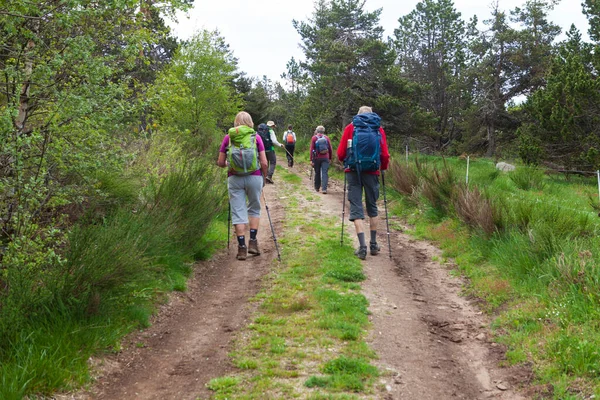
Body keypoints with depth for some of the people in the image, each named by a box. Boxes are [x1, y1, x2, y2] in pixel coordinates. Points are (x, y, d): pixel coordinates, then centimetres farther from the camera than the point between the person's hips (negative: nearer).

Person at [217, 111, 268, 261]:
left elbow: (220, 162, 6)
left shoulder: (228, 137, 5)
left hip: (234, 178, 0)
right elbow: (264, 162, -1)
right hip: (254, 177, 0)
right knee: (254, 209, 17)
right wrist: (264, 177, 14)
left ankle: (242, 247, 1)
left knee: (238, 212, 4)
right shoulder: (256, 137, 3)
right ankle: (253, 242, 10)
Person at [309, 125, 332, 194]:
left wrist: (311, 160, -5)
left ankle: (317, 187, 25)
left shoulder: (314, 138, -1)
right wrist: (330, 158, 15)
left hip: (317, 158, 0)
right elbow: (330, 149, 5)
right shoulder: (326, 138, 3)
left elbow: (311, 149, -6)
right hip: (325, 158, 0)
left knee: (317, 173, 14)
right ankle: (324, 188, -15)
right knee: (325, 173, -4)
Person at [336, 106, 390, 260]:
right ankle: (373, 244, 20)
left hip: (353, 172, -1)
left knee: (356, 208, 1)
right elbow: (385, 155, 0)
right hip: (372, 172, 1)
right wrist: (383, 167, 19)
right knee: (372, 207, 15)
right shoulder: (379, 129, 5)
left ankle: (362, 246, -9)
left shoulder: (350, 127, 3)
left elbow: (340, 153, 0)